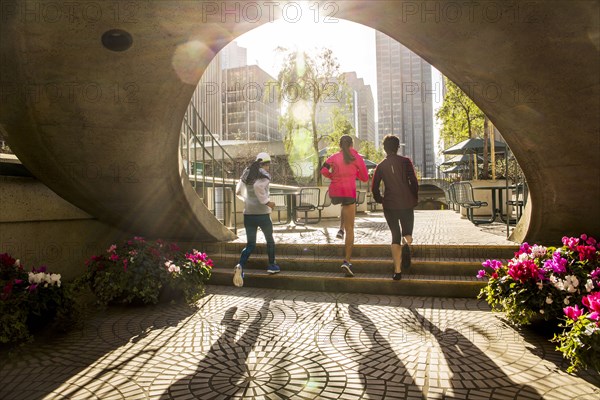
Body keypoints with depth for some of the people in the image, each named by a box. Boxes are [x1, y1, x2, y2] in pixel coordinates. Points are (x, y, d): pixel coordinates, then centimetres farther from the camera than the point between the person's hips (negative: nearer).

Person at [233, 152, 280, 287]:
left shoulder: (247, 173, 9)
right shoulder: (265, 175, -10)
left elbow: (239, 191, 16)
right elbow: (258, 186, -31)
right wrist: (267, 201, -21)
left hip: (248, 213, 5)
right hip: (262, 213, -5)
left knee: (250, 244, 8)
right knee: (270, 240, 19)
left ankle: (240, 266, -14)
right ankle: (271, 266, 29)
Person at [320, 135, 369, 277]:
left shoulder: (334, 157, 8)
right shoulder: (357, 158, 4)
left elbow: (323, 170, -7)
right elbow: (365, 178, 8)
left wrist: (333, 176, 11)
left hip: (334, 193, 3)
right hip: (349, 192, -3)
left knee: (346, 205, 41)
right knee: (350, 229, 1)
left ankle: (341, 229, 24)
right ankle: (347, 261, -9)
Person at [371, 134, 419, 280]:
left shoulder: (381, 166, 5)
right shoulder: (405, 161, 0)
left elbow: (374, 187, 3)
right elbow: (414, 182, -7)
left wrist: (380, 200, 17)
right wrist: (415, 199, 5)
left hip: (389, 205, 1)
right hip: (407, 204, -1)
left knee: (395, 236, 8)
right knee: (407, 233, 14)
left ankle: (397, 271, 2)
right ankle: (406, 245, -23)